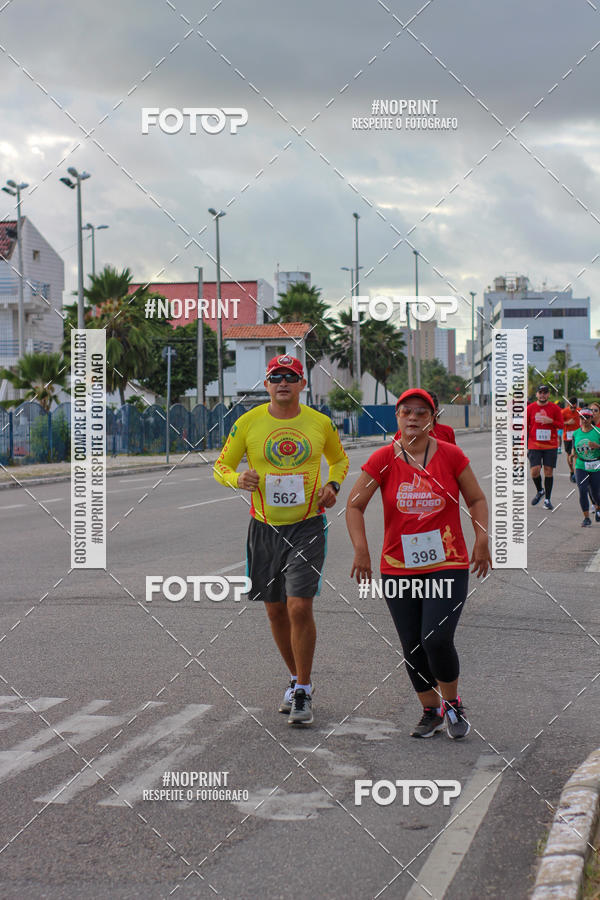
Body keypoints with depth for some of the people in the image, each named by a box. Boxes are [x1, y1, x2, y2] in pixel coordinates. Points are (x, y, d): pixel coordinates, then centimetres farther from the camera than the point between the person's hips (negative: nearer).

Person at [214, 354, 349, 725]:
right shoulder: (248, 423, -2)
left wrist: (333, 485, -1)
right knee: (276, 610, 10)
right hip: (265, 527, 2)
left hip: (308, 526, -2)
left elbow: (339, 458, 19)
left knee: (300, 607, -13)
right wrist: (238, 478, -16)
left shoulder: (321, 423, 0)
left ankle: (304, 692, -1)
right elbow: (222, 465, 7)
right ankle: (297, 679, 32)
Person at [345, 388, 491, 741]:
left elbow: (477, 499, 9)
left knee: (437, 639, -15)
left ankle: (453, 703, 10)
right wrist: (361, 550, -8)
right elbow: (355, 505, 2)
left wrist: (482, 541, -3)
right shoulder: (384, 459, -3)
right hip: (398, 569, 2)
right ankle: (432, 711, 25)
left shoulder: (451, 455, -2)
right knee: (413, 646, 5)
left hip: (448, 565, -2)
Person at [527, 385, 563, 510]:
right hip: (534, 446, 0)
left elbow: (561, 425, 4)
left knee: (549, 471, 0)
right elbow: (525, 427, 6)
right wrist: (524, 446, 3)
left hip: (551, 445, 0)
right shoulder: (530, 408, 2)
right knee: (535, 470, -10)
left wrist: (551, 421, -16)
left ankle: (547, 499, 10)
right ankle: (539, 491, 19)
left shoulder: (554, 408, 1)